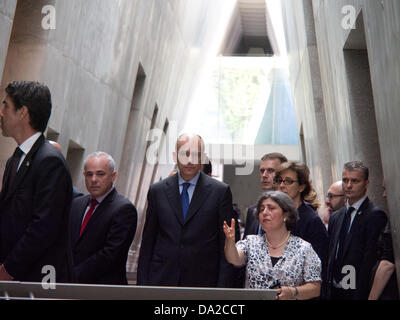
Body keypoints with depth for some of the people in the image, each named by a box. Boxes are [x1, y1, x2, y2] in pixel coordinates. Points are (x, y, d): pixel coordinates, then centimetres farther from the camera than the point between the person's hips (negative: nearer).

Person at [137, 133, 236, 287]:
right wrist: (143, 283, 3)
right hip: (161, 280, 2)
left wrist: (223, 286, -6)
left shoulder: (220, 191, -4)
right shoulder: (157, 191, 3)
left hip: (203, 281, -1)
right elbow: (148, 241, 6)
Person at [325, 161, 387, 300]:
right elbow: (330, 256, 11)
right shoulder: (335, 217, 10)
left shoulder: (375, 215, -12)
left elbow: (370, 260, -16)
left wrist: (360, 294, -17)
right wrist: (328, 291, 6)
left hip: (357, 293, -6)